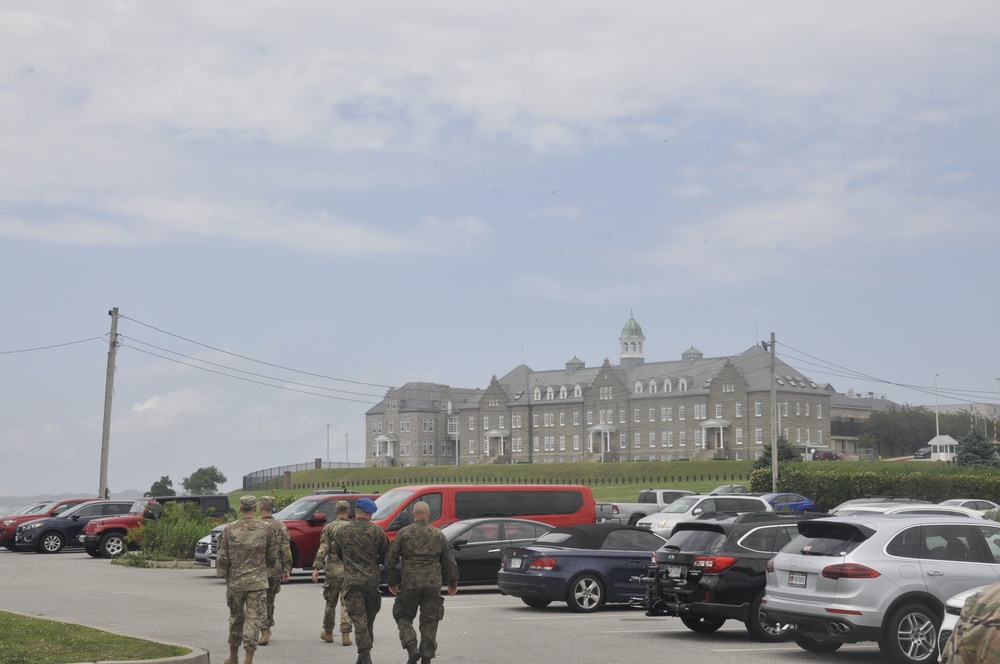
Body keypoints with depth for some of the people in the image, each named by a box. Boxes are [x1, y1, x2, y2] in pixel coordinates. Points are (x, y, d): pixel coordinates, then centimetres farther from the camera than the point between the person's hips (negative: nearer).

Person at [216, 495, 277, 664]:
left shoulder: (230, 529, -4)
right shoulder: (265, 528, -3)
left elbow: (222, 557, -3)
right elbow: (272, 556, 4)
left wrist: (223, 575, 11)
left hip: (235, 581, 1)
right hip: (257, 582, -1)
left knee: (236, 617, 16)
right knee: (254, 619, -1)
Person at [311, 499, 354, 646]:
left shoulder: (329, 527, 1)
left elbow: (322, 549, -6)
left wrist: (316, 568, -8)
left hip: (332, 569, 0)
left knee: (330, 602, 13)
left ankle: (328, 632, 24)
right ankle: (345, 634, -5)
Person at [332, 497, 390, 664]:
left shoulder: (341, 532, 2)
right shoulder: (376, 531, -2)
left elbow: (338, 553, 16)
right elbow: (386, 555, 4)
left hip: (352, 581, 0)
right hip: (372, 580, 0)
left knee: (359, 621, -3)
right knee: (369, 620, 16)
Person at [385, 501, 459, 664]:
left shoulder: (404, 533, 0)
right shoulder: (438, 535, 7)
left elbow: (390, 559, 0)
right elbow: (449, 561, 11)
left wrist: (392, 582, 11)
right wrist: (453, 583, 23)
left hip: (410, 583, -2)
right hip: (433, 584, 2)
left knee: (404, 617, 12)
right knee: (429, 621, 9)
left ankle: (412, 649, -8)